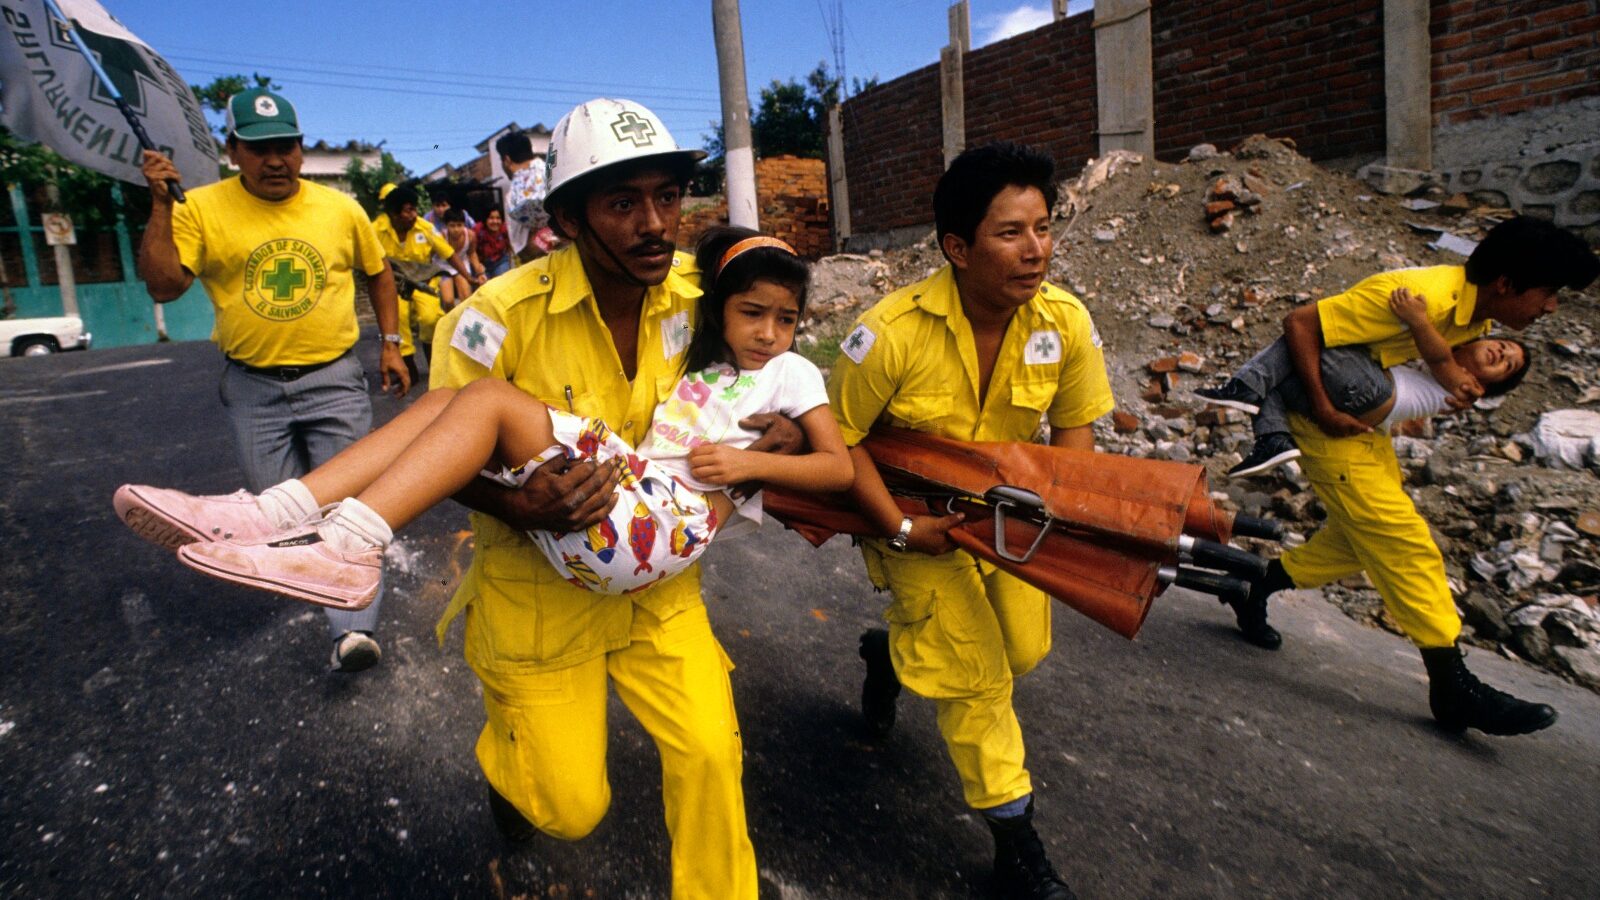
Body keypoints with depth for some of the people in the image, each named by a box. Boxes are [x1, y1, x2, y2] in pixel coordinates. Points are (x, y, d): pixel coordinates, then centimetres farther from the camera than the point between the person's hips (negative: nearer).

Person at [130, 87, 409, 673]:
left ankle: (353, 627, -3)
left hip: (333, 379, -1)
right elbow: (163, 285, -8)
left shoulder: (340, 208, 0)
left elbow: (378, 273, 13)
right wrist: (160, 205, -14)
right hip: (254, 387, 1)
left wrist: (391, 344, 6)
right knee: (274, 506, 11)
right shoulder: (203, 208, -2)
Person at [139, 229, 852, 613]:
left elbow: (841, 466, 3)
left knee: (489, 400, -18)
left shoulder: (791, 372, 13)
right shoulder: (699, 354, 28)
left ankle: (348, 546, -25)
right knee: (446, 402, -5)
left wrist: (750, 461, -8)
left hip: (672, 518, -6)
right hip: (625, 490, 6)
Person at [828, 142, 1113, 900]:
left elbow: (1074, 427, -2)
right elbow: (840, 436, -18)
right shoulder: (890, 333, -29)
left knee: (1023, 651, 15)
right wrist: (900, 528, -21)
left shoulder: (1066, 322, -16)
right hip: (917, 519, -5)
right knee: (976, 677, -3)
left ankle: (897, 652, 44)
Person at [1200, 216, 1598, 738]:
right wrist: (1323, 408, -31)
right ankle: (1453, 689, -1)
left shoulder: (1477, 312, 1)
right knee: (1405, 544, -9)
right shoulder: (1423, 298, -27)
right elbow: (1299, 323, -27)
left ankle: (1258, 585, 25)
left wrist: (1460, 380, -12)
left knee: (1363, 536, 15)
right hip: (1330, 420, -10)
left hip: (1366, 420, 10)